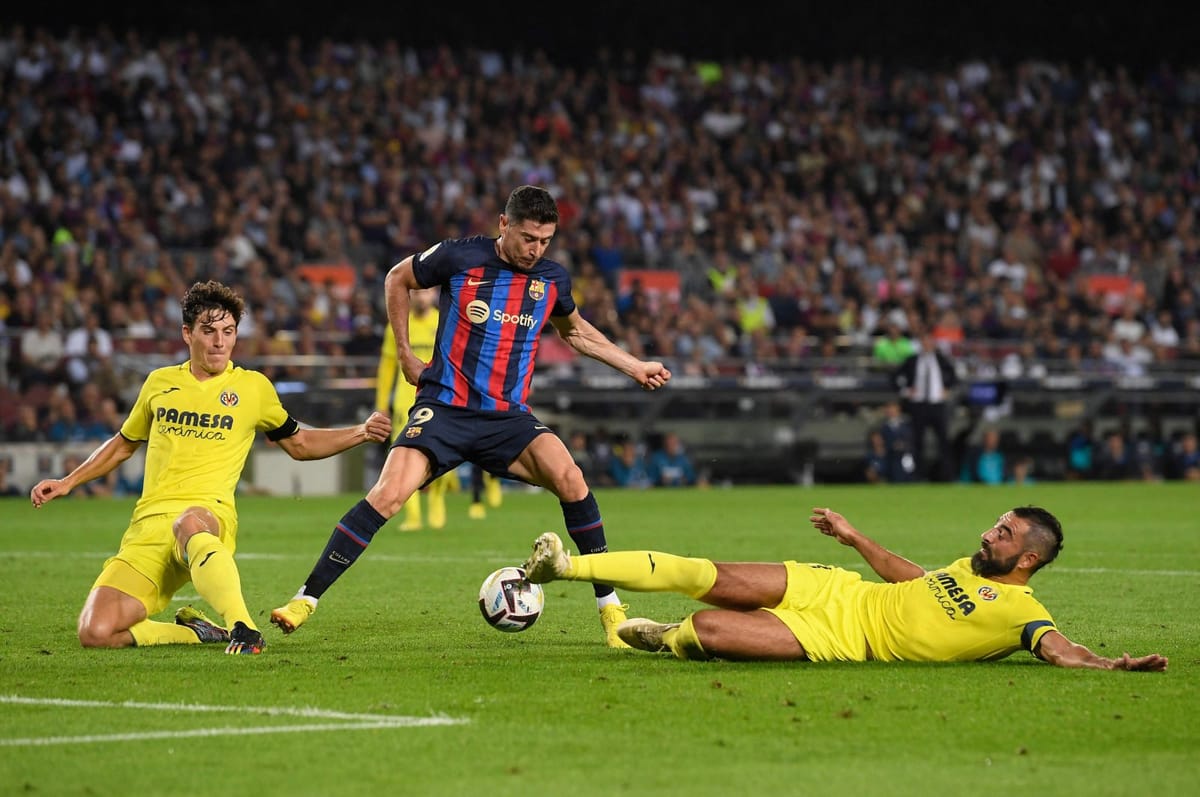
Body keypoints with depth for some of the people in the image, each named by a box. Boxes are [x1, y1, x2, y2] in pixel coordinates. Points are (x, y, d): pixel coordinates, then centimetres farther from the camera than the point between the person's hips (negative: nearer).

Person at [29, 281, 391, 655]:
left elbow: (300, 444, 26)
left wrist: (361, 432, 13)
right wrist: (67, 483, 28)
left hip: (209, 516, -3)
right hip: (147, 524, 3)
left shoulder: (253, 387, 12)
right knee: (96, 633, -19)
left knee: (187, 523, -45)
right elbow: (123, 444, 35)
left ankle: (243, 630, -53)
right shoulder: (159, 382, 18)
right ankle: (197, 631, 2)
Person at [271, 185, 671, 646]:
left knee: (569, 478, -24)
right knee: (386, 496, -21)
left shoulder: (552, 279, 5)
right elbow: (398, 279, 12)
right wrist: (404, 353, 9)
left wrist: (634, 367, 25)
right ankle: (305, 600, -11)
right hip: (444, 409, -2)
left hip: (508, 417, 2)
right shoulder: (459, 257, -7)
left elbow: (574, 331, 28)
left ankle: (609, 605, -13)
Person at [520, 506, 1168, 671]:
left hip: (841, 638, -7)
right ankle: (567, 565, 11)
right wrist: (857, 539, 33)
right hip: (837, 590, 7)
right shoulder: (970, 566, 14)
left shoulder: (1019, 612, -11)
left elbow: (1060, 650, -26)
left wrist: (1112, 666, -46)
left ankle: (671, 639, 17)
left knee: (706, 628, -20)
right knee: (707, 578, -3)